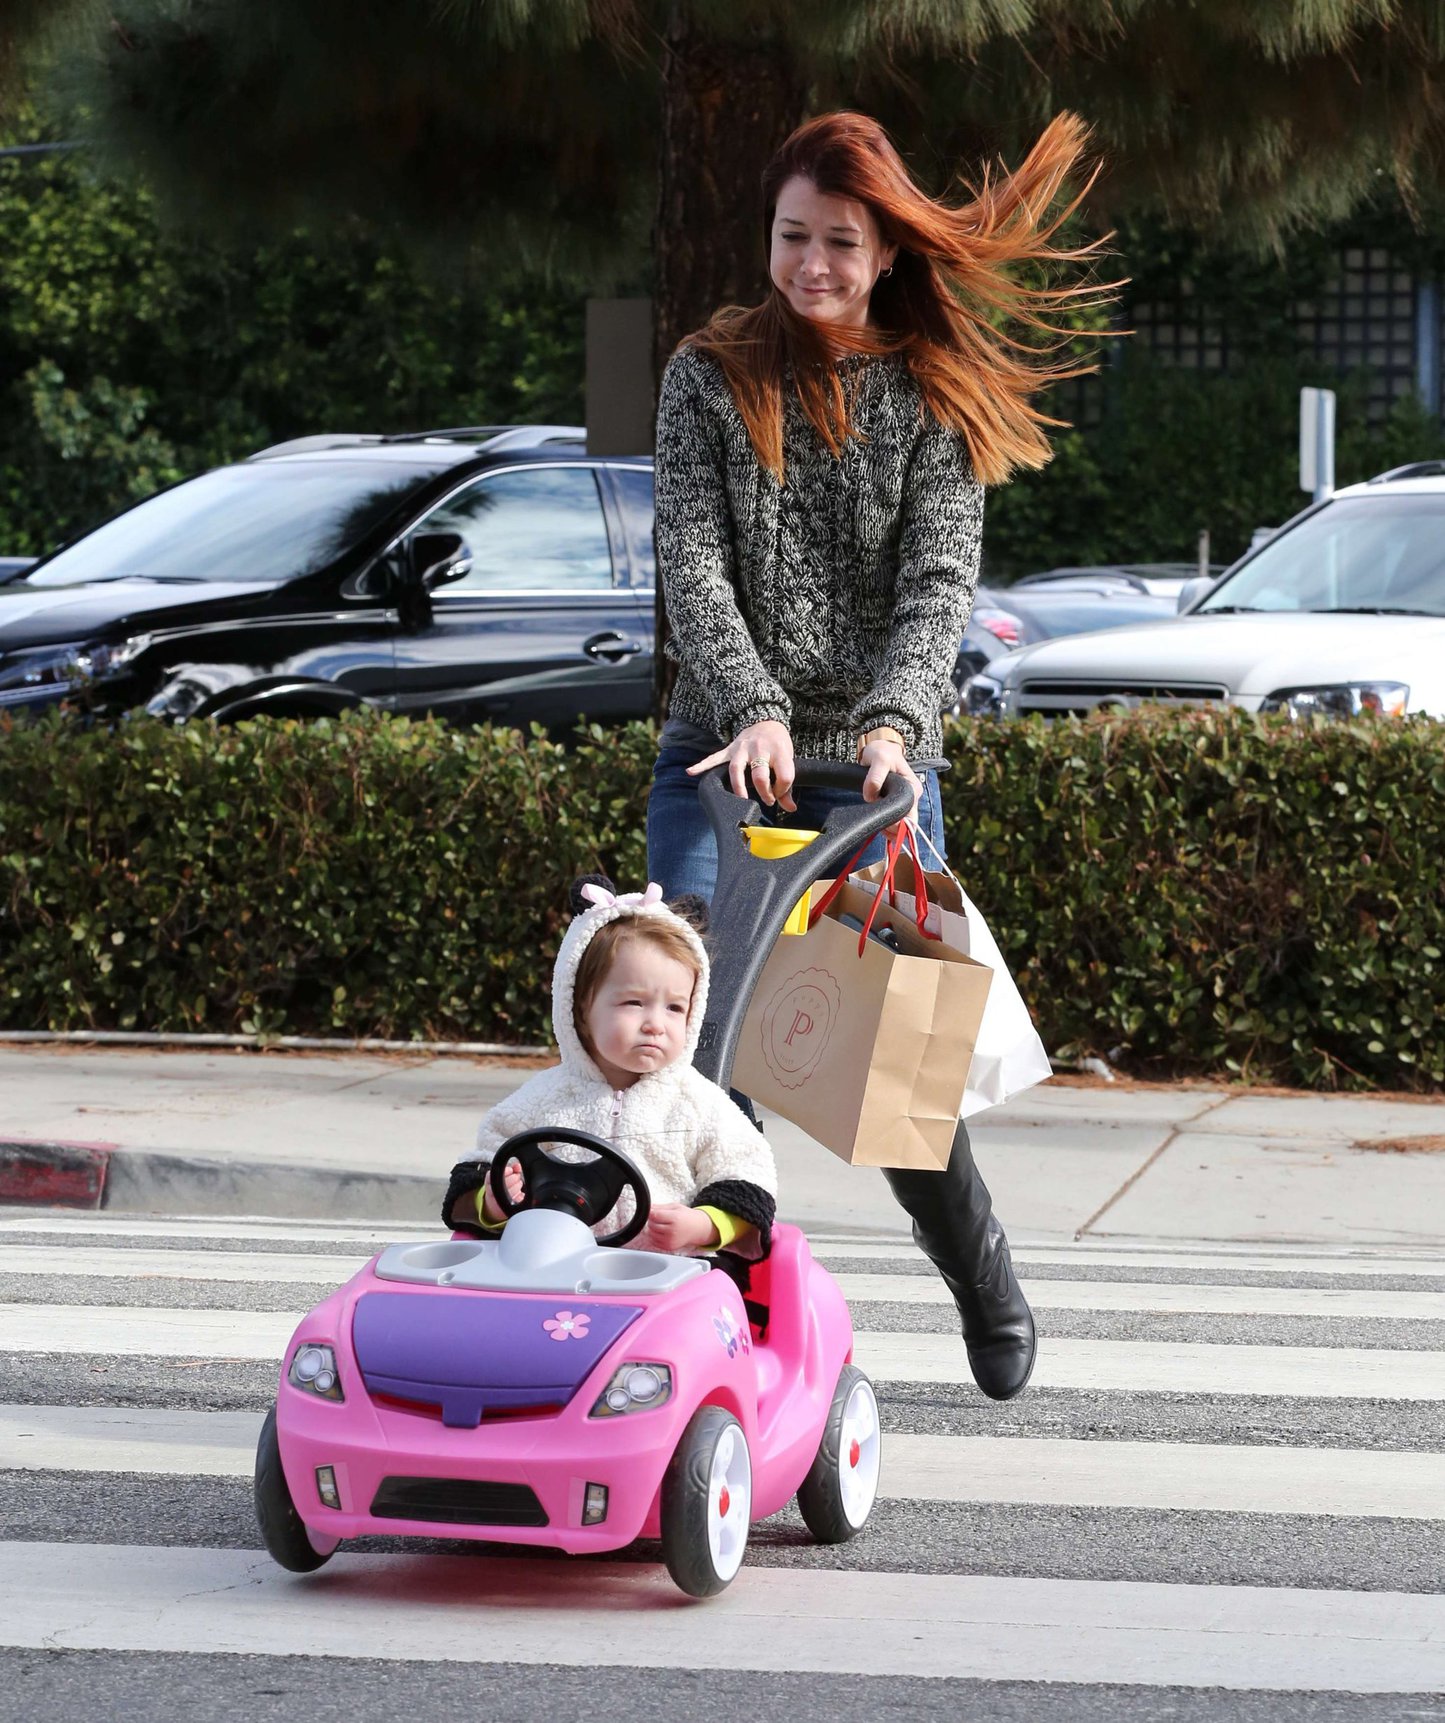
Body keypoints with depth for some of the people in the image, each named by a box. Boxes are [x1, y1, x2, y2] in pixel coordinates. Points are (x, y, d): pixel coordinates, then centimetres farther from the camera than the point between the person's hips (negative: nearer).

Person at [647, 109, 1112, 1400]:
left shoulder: (936, 398, 2)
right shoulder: (712, 377, 3)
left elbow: (939, 583, -9)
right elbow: (693, 563, -7)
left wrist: (890, 723, -27)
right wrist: (753, 710, -23)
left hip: (878, 763, -1)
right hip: (724, 758, 1)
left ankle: (987, 1287, 22)